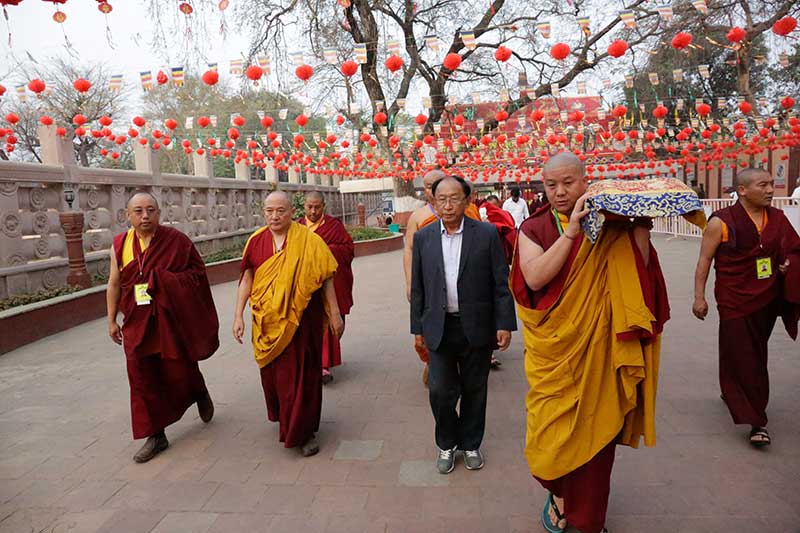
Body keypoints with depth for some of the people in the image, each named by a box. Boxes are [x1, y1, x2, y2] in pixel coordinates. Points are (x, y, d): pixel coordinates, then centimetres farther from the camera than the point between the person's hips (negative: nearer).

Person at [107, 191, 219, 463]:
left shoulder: (176, 239, -7)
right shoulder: (120, 244, 3)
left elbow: (198, 269, 0)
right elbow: (114, 284, 10)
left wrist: (167, 281, -13)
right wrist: (112, 320, 11)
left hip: (173, 319, -3)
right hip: (138, 323, 3)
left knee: (180, 371, 5)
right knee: (142, 377, 4)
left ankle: (200, 393, 41)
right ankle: (156, 435, 18)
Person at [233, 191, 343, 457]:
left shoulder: (308, 240, -8)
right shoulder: (256, 241, 1)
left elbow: (326, 278, -6)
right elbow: (247, 279, 3)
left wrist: (335, 313, -7)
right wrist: (238, 315, 0)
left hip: (300, 319, -3)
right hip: (267, 321, 3)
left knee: (301, 375, 2)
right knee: (272, 373, 16)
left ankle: (304, 432, 18)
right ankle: (284, 418, 43)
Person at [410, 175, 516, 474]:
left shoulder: (487, 234, -4)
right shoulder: (423, 237, 2)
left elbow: (501, 283, -3)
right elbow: (417, 288, 6)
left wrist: (504, 324, -7)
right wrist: (418, 327, 6)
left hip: (477, 328, -1)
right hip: (439, 328, 1)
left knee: (474, 391, 12)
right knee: (440, 391, 1)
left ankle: (470, 444, 34)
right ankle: (447, 444, 27)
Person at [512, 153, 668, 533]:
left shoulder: (608, 225, 2)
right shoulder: (534, 228, 0)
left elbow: (636, 272, -9)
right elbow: (535, 277, -18)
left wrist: (641, 226, -19)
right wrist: (571, 231, -23)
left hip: (599, 347, 1)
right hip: (553, 347, 0)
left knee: (596, 428, 10)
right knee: (552, 427, 7)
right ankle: (557, 492, 39)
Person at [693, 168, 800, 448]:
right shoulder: (722, 222, -10)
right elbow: (705, 260, -8)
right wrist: (699, 297, -11)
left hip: (768, 299, 5)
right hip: (735, 301, -5)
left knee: (755, 354, 17)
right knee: (742, 358, -3)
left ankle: (731, 392, 42)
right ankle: (756, 421, 6)